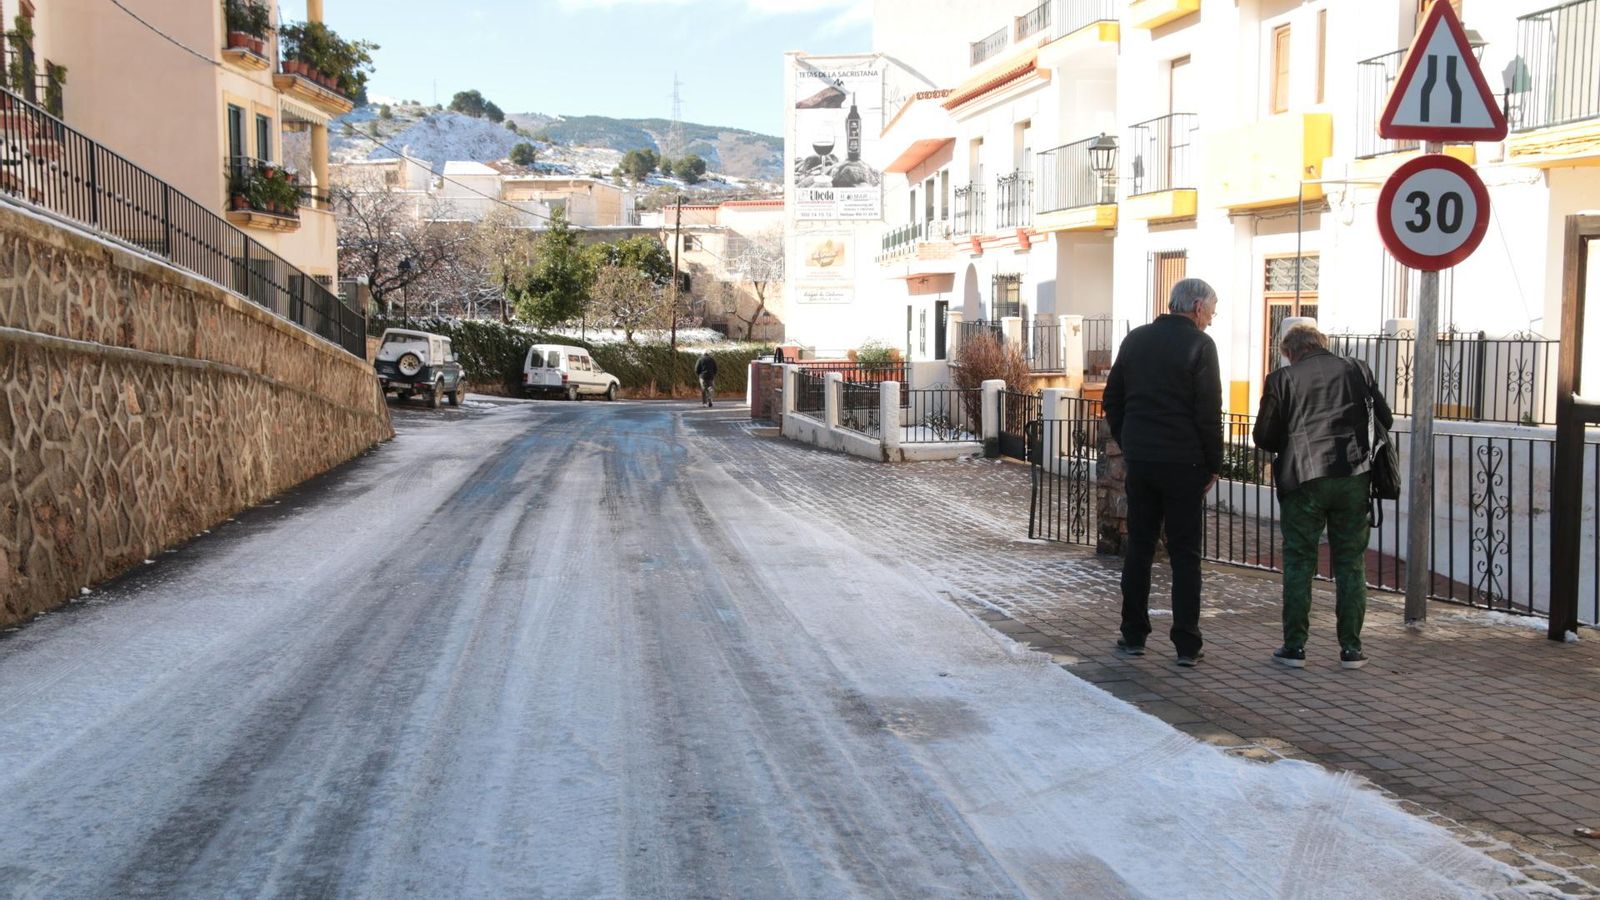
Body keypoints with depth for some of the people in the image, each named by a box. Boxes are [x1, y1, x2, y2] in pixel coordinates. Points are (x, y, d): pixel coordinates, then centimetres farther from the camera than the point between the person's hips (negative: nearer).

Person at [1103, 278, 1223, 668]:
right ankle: (1187, 645, 3)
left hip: (1139, 460, 5)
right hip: (1183, 462, -4)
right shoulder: (1199, 345, -9)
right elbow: (1209, 414, -11)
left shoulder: (1135, 339, 8)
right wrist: (1213, 466, -2)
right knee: (1185, 555, 1)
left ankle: (1133, 636, 14)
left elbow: (1112, 400, 12)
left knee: (1138, 548, 12)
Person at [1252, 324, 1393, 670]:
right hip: (1353, 477, 2)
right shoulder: (1357, 370, 7)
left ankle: (1294, 646, 6)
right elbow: (1385, 420, 11)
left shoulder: (1282, 379, 0)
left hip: (1303, 479, -2)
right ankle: (1351, 648, 10)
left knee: (1299, 563, 6)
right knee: (1351, 563, 9)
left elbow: (1264, 437, 1)